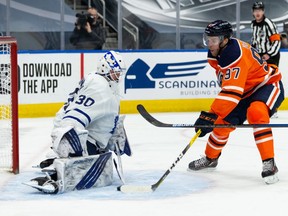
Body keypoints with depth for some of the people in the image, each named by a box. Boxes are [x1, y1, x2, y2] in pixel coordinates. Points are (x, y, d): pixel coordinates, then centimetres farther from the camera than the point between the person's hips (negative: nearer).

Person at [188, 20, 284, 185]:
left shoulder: (236, 54, -34)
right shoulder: (216, 52, -4)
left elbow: (232, 91, -41)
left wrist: (211, 115, -44)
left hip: (268, 86, -9)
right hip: (246, 91, 9)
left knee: (256, 113, -36)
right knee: (224, 122, 7)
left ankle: (269, 164, -32)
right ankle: (210, 158, 33)